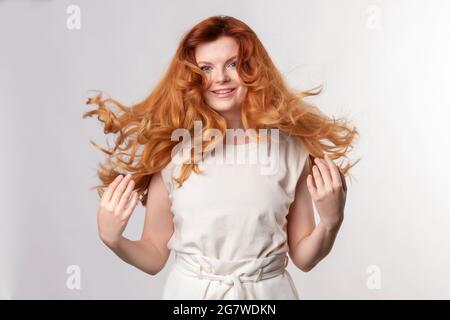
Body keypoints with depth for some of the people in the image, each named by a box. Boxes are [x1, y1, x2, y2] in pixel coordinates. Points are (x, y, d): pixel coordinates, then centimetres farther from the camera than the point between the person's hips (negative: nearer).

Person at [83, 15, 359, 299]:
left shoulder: (291, 148, -8)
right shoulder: (171, 151, -10)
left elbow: (303, 258, -1)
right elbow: (154, 257, -2)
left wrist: (331, 221, -17)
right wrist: (113, 240, -18)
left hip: (268, 291, 1)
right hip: (190, 290, 0)